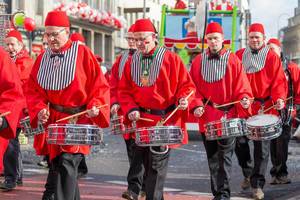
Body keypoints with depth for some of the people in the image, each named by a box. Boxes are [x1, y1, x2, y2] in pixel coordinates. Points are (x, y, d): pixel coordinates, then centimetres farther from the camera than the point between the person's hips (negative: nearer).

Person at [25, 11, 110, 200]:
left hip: (78, 119, -5)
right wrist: (39, 109, -9)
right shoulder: (43, 57, 7)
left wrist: (95, 106, -20)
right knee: (56, 164, 12)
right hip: (52, 120, 5)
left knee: (67, 164, -17)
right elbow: (33, 89, 8)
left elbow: (100, 85, -5)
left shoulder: (83, 53, -6)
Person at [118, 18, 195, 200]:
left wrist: (183, 99, -19)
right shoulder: (132, 62, 9)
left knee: (157, 164, -1)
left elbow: (186, 84, 1)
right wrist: (131, 109, -6)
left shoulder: (171, 59, -3)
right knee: (139, 159, 5)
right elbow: (124, 90, 10)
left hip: (165, 120, -3)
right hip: (141, 119, 3)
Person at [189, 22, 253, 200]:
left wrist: (244, 99, -19)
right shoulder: (199, 61, 8)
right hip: (207, 116, 3)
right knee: (212, 157, 9)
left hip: (228, 115, -3)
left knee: (225, 156, -7)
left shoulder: (233, 60, 1)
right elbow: (194, 87, 6)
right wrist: (196, 105, -8)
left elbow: (242, 85, 0)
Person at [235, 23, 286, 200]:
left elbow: (279, 81, -3)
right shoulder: (239, 56, 8)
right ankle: (248, 173, 28)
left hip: (264, 108, -2)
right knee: (240, 142, 3)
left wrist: (279, 98, -19)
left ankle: (257, 184, 4)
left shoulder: (272, 57, 1)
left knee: (262, 147, -2)